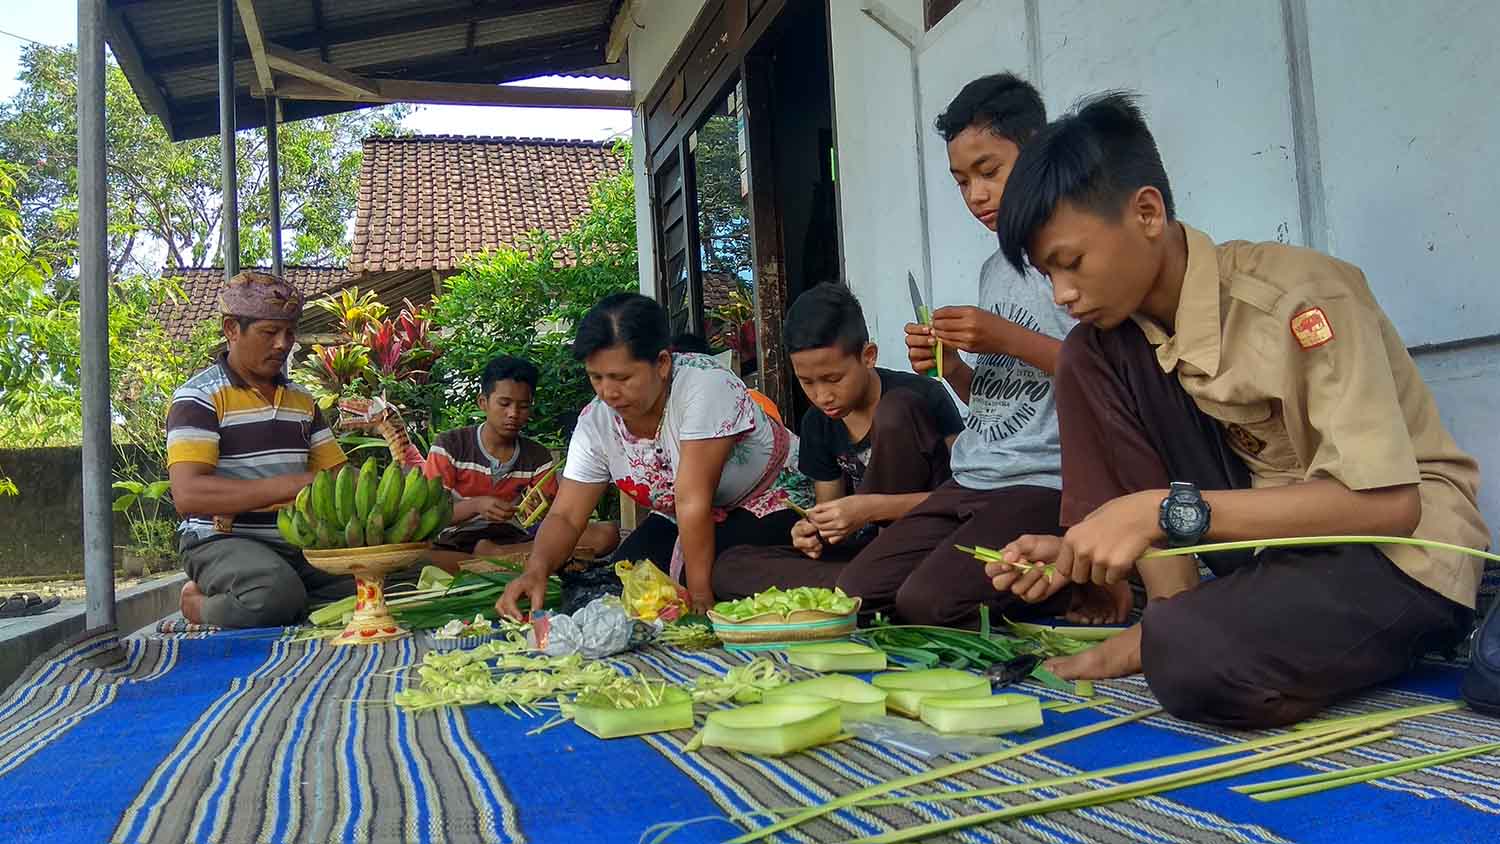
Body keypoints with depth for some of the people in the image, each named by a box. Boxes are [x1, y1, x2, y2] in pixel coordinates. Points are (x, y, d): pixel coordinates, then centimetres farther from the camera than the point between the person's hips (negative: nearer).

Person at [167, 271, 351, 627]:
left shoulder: (302, 400, 18)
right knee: (276, 594, -39)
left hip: (297, 543, 7)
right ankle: (202, 606, -3)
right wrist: (289, 486, -25)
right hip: (223, 540, -7)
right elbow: (187, 494, -17)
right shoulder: (199, 397, -4)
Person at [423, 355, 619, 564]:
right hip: (455, 543, -3)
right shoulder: (449, 445, 0)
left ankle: (491, 555, -19)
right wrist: (476, 505, -23)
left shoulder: (537, 456, 8)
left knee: (608, 533, -17)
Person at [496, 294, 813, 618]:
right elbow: (566, 516, -12)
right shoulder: (595, 422, -13)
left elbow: (693, 500, -33)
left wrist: (700, 596, -29)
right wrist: (537, 568, -33)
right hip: (678, 521, 5)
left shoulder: (705, 385, -32)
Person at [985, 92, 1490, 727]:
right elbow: (1149, 503, 6)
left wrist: (1167, 509, -32)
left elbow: (1387, 502, -27)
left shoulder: (1297, 295, -22)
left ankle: (1162, 639, -2)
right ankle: (1176, 609, -8)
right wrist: (1085, 549, -15)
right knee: (1087, 355, -11)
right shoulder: (1117, 342, -1)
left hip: (1403, 543, -6)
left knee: (1198, 660, -39)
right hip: (1273, 536, 7)